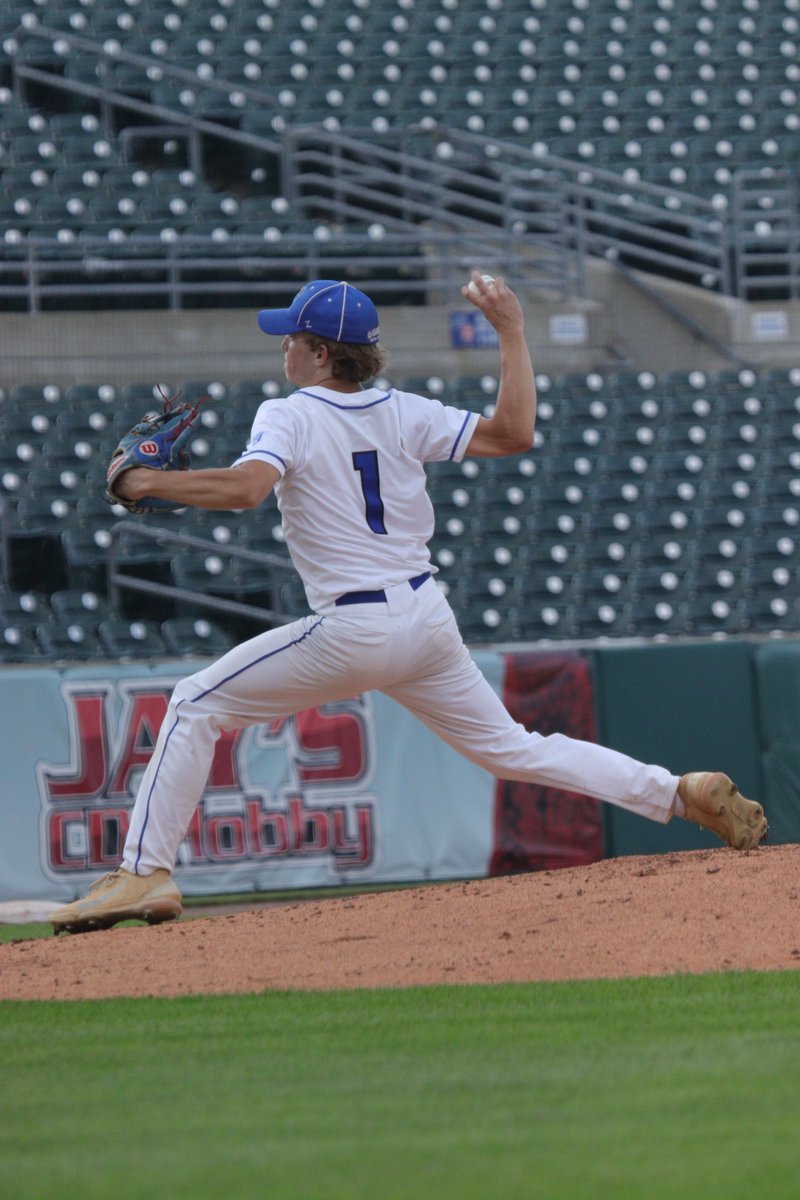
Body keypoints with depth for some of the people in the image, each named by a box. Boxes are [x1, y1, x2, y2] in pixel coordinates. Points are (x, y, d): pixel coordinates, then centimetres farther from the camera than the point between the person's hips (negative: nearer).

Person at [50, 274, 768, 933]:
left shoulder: (289, 417, -7)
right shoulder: (401, 414, 7)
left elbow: (246, 487, -26)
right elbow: (513, 434, 3)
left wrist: (151, 484, -14)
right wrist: (511, 333, 10)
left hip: (354, 631, -6)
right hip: (429, 619, 6)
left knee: (197, 707, 3)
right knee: (510, 747, 17)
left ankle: (144, 873, -6)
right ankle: (683, 795, 8)